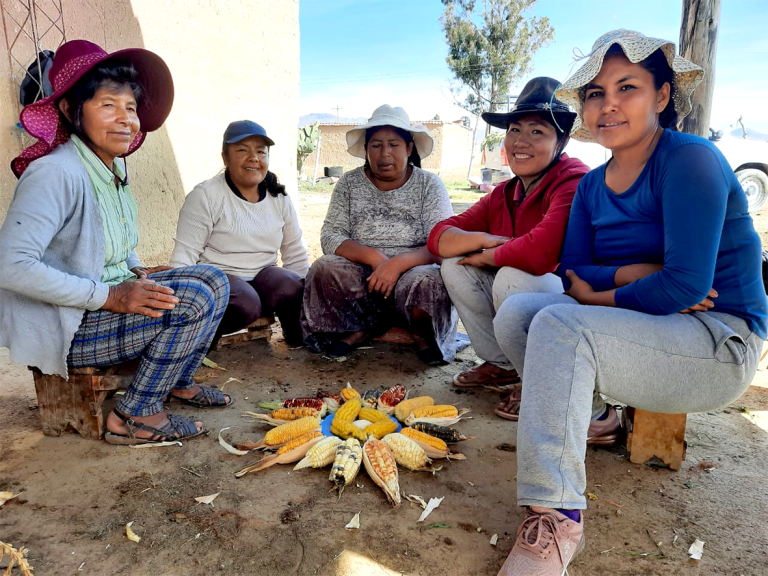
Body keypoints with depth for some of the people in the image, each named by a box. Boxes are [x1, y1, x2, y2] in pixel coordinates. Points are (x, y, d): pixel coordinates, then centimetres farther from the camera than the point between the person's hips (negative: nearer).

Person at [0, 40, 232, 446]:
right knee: (193, 300, -21)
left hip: (108, 301, 8)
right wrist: (110, 296, -27)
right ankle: (133, 418, -8)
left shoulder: (113, 170, 5)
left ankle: (179, 383, 13)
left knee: (214, 280, 2)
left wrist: (137, 274, 0)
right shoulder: (57, 173, -21)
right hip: (62, 328, -8)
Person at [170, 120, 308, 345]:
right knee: (246, 305, -35)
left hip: (264, 278, 4)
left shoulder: (279, 198, 8)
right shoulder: (205, 196, -7)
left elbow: (295, 254, 12)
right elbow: (184, 254, -11)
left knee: (292, 287, -29)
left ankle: (297, 336, -2)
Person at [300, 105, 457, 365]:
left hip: (412, 271, -1)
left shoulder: (429, 185, 4)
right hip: (361, 277, 2)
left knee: (427, 281, -35)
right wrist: (374, 257, -20)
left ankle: (423, 333, -4)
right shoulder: (349, 184, 9)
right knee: (325, 269, -28)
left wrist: (398, 263, -26)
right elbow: (330, 237, -2)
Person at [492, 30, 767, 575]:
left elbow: (684, 286, -23)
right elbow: (574, 274, 2)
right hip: (642, 331, 7)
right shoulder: (593, 185, 7)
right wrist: (632, 274, -16)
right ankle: (588, 414, 15)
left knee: (559, 324, -29)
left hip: (720, 343, -7)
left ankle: (556, 519, -29)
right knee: (515, 311, -6)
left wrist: (603, 294, -10)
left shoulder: (691, 160, -15)